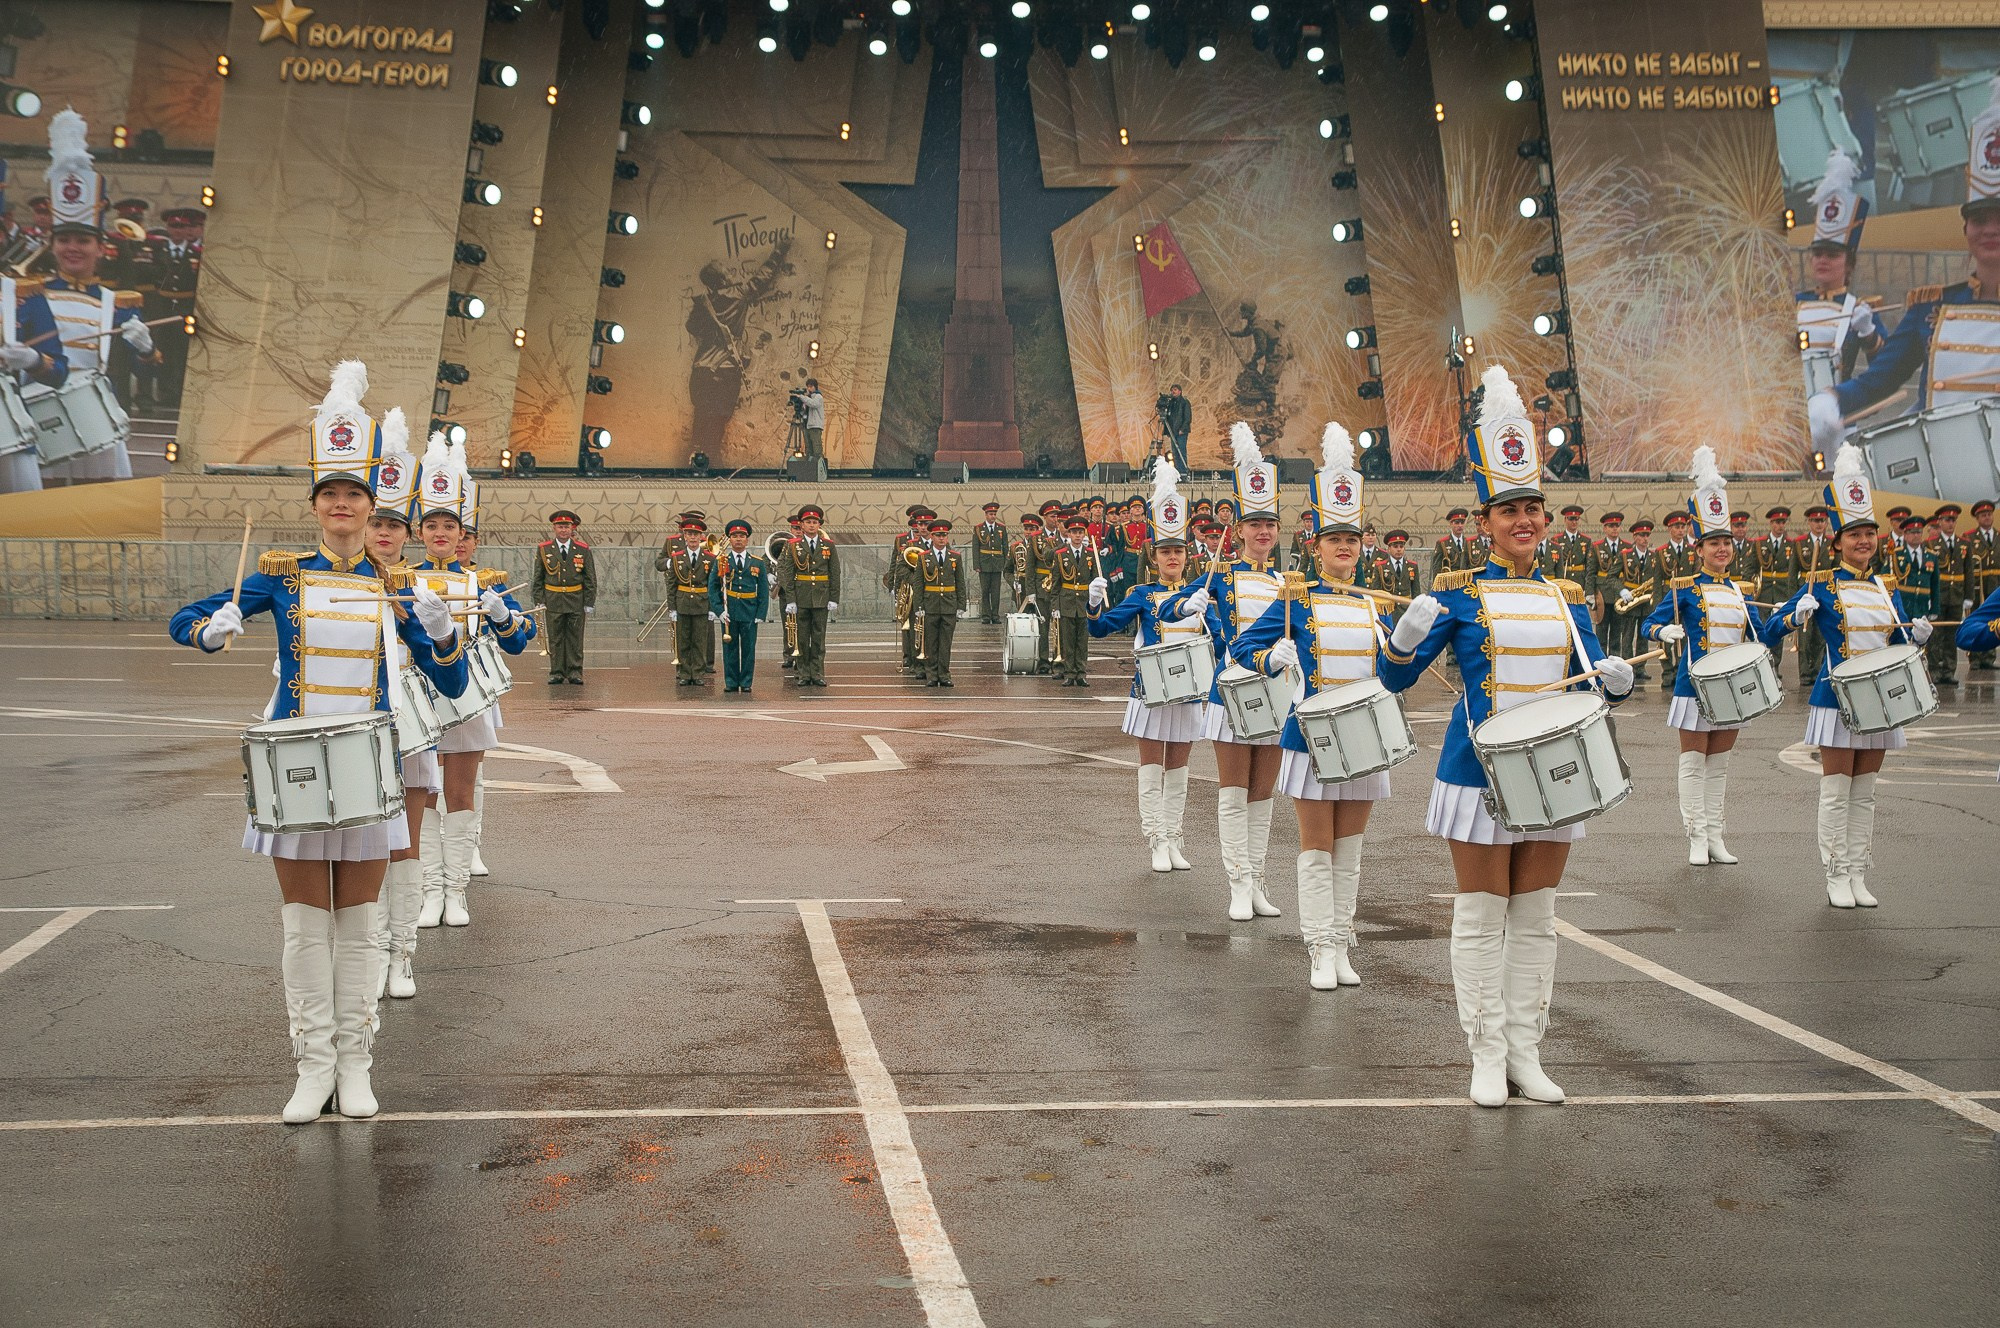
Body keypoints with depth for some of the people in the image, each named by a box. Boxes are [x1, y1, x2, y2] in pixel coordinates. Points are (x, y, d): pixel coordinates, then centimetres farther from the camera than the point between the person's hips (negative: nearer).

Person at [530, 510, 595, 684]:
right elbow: (537, 578, 6)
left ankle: (574, 672, 10)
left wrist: (589, 604, -1)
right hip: (553, 600, 0)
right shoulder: (543, 549, 3)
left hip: (576, 601, 0)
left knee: (575, 638, 4)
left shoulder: (583, 550, 2)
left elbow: (590, 579, 4)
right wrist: (539, 601, -1)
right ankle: (557, 672, 10)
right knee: (555, 639, 4)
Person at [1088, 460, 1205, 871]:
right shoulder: (1142, 594, -1)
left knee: (1178, 770, 10)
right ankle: (1157, 842, 3)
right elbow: (1102, 627, -7)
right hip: (1151, 690, -3)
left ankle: (1173, 839, 16)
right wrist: (1093, 604, -27)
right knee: (1152, 770, 0)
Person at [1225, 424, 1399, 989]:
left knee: (1349, 849, 9)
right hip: (1312, 735, -3)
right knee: (1318, 848, 0)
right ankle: (1322, 950, 5)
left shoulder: (1375, 605, 9)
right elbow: (1241, 646, -4)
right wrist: (1272, 659, -23)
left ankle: (1343, 945, 16)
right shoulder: (1295, 601, -2)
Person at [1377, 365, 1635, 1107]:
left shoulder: (1566, 599, 9)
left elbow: (1596, 680, 14)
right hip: (1480, 770, -4)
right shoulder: (1458, 594, -3)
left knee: (1536, 917, 10)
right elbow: (1397, 678, -4)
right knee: (1482, 917, 2)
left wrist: (1618, 682, -9)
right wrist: (1408, 634, -24)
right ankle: (1487, 1056, 11)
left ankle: (1526, 1053, 19)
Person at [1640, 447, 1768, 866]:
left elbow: (1760, 633, 11)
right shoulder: (1684, 589, -4)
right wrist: (1665, 632, -27)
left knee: (1719, 762, 10)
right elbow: (1649, 625, -5)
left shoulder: (1740, 591, 11)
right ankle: (1697, 838, 4)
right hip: (1696, 685, -5)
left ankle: (1715, 836, 15)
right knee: (1694, 762, 0)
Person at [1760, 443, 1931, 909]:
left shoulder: (1886, 589, 11)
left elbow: (1899, 642, 13)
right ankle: (1836, 878, 3)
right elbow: (1769, 633, -6)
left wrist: (1917, 636, -9)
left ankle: (1858, 876, 12)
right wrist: (1797, 617, -25)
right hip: (1837, 698, -5)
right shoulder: (1821, 587, -4)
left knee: (1864, 792, 8)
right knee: (1837, 792, -2)